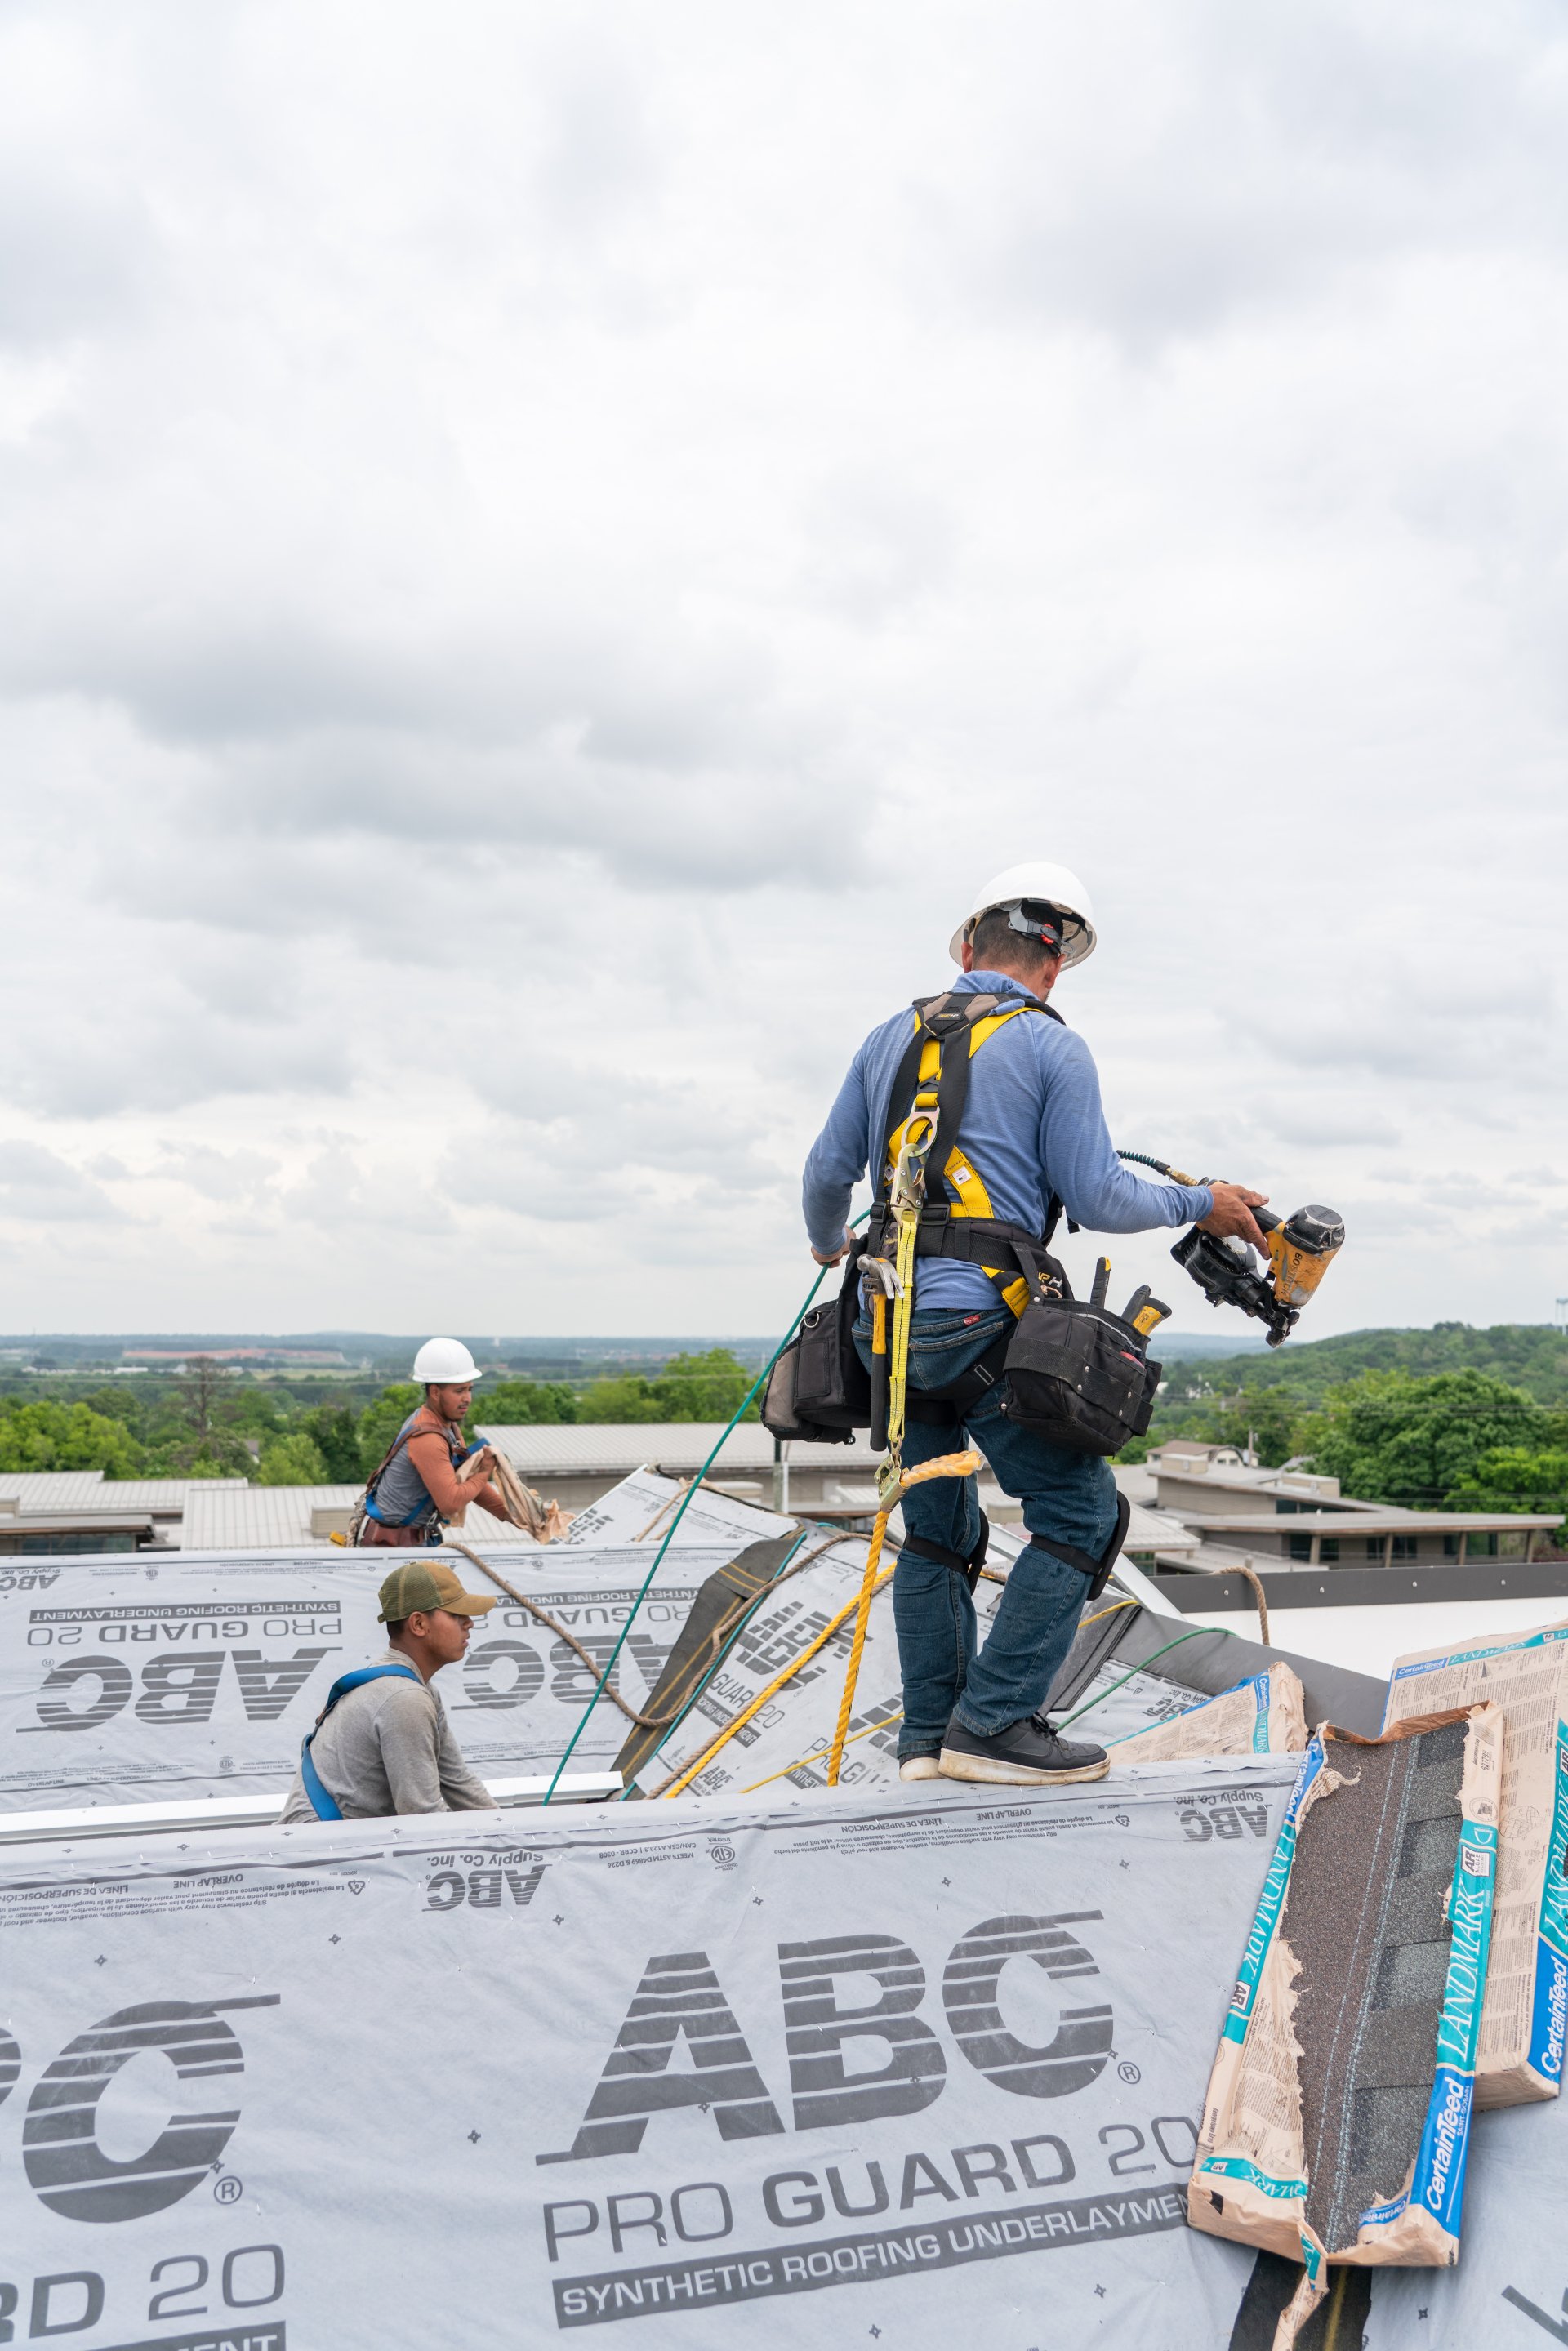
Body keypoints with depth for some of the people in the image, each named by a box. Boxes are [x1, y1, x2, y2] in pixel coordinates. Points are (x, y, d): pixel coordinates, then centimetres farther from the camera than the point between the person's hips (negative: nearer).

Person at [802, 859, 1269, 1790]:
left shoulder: (893, 1036, 14)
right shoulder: (1052, 1048, -2)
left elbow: (828, 1170, 16)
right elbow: (1096, 1197, -5)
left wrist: (830, 1245, 36)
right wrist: (1201, 1204, 11)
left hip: (888, 1322, 7)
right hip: (982, 1322, -6)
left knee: (936, 1529, 18)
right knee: (1079, 1508, 5)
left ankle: (930, 1733, 20)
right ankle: (994, 1723, 2)